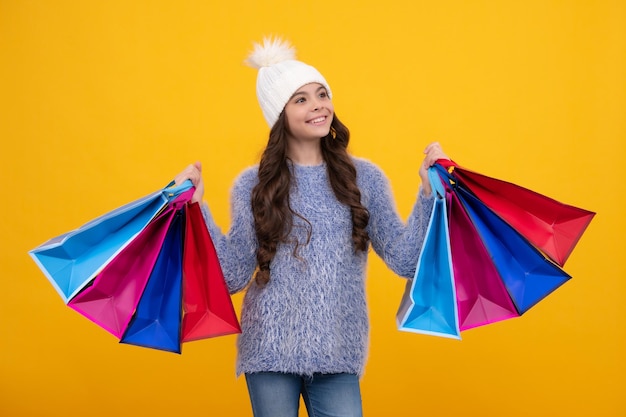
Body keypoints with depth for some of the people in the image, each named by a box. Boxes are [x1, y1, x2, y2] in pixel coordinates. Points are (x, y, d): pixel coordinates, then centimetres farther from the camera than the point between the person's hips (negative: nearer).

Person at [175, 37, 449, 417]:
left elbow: (405, 261, -1)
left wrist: (429, 192, -8)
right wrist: (197, 207, -9)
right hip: (270, 352, 0)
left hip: (338, 357, 1)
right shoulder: (253, 185, 1)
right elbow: (234, 276, -4)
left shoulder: (363, 178, 3)